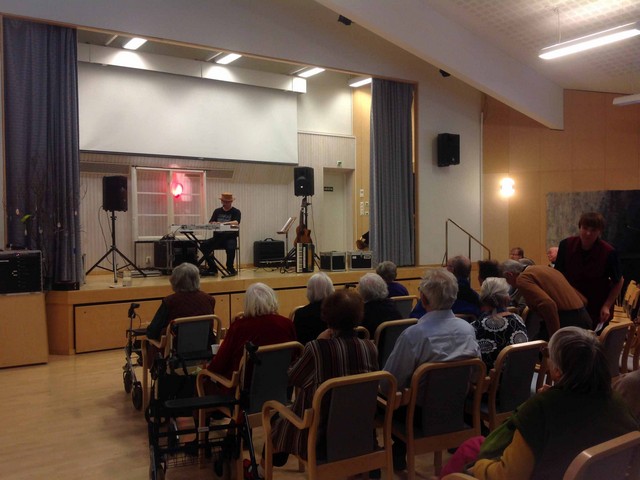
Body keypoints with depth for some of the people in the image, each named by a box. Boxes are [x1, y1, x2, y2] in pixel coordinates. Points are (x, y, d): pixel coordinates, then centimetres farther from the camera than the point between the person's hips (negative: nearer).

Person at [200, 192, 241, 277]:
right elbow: (210, 223, 9)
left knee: (230, 248, -36)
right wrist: (214, 224, -17)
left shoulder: (236, 212, 3)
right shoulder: (217, 211, 17)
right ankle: (212, 268, -8)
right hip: (217, 237, 4)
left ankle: (230, 269, -10)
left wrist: (222, 223, -31)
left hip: (230, 237, -4)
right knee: (204, 245, -21)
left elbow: (236, 222, -17)